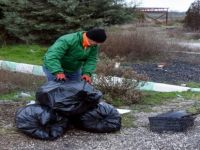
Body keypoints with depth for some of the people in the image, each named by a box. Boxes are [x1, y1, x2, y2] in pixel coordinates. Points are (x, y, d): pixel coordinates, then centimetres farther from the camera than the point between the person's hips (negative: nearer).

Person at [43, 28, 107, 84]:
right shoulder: (67, 40, -34)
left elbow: (91, 60, -14)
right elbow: (51, 57, -42)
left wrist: (87, 73, -31)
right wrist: (58, 72, -53)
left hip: (74, 70, 6)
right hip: (54, 69, -6)